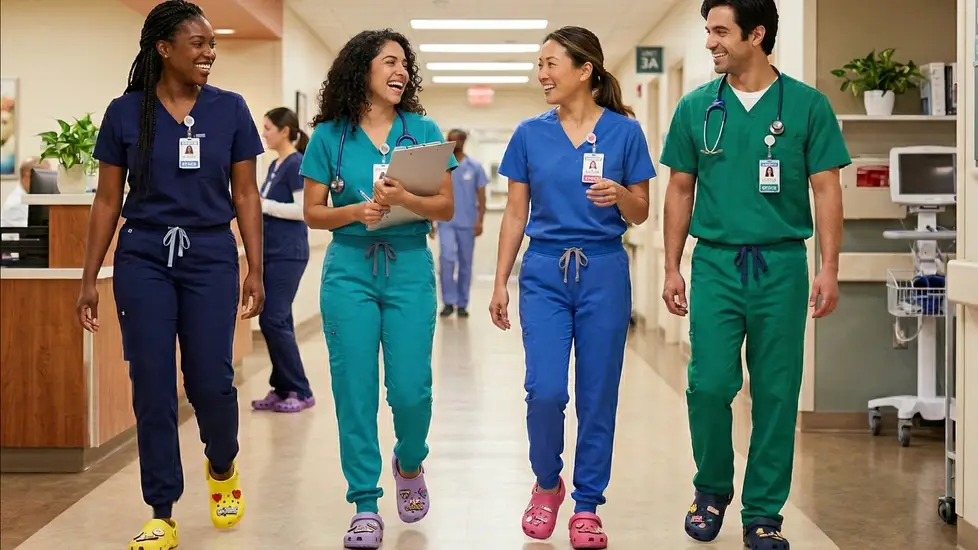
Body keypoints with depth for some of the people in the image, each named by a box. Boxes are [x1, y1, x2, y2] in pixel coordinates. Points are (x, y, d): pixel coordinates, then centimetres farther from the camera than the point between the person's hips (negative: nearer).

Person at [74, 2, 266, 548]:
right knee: (152, 387, 1)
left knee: (211, 380, -5)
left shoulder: (230, 109, 2)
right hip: (143, 260, 0)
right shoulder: (125, 112, 1)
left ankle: (222, 468, 28)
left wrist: (255, 269, -1)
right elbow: (108, 202, 4)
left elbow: (245, 195, 4)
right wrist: (90, 278, 1)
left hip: (210, 258, 0)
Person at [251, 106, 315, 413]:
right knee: (276, 321, 10)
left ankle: (301, 391, -1)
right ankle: (282, 388, 16)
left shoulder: (296, 164, -11)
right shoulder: (275, 165, 15)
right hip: (271, 252, 9)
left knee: (273, 320, -9)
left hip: (288, 254, -9)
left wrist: (263, 204, -17)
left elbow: (302, 210, -18)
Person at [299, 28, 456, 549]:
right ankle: (365, 506, 10)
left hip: (410, 268, 0)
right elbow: (313, 213, 5)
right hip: (349, 269, 0)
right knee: (355, 390, -1)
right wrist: (356, 211, -13)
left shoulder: (423, 130, 4)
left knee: (410, 390, -3)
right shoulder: (330, 136, 3)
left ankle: (409, 463, 30)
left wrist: (405, 199, -16)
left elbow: (447, 207, 2)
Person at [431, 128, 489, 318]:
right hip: (446, 222, -1)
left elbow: (481, 196, 4)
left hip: (467, 223, 1)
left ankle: (462, 304, 15)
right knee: (447, 258, -16)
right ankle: (448, 302, -9)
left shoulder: (475, 167, 3)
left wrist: (480, 220, -6)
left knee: (465, 263, 6)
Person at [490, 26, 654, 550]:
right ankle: (546, 484, 18)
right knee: (546, 391, -9)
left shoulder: (624, 131, -1)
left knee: (597, 395, 3)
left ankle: (587, 506, 17)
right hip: (544, 273, 1)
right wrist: (500, 283, 4)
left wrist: (619, 194, -18)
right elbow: (515, 214, 8)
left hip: (604, 273, -1)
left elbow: (640, 215, 4)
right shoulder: (530, 134, 4)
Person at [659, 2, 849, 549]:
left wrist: (830, 269, -7)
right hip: (715, 262, 1)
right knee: (710, 384, -6)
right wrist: (672, 268, 7)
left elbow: (826, 189, 1)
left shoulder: (807, 105, 1)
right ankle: (712, 490, 19)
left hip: (781, 263, -1)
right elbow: (681, 190, 11)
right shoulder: (696, 108, 6)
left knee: (776, 393, 3)